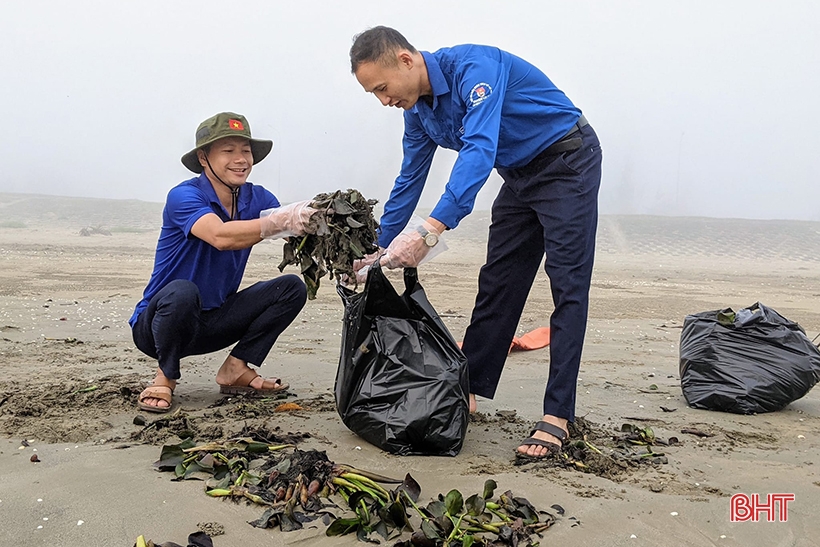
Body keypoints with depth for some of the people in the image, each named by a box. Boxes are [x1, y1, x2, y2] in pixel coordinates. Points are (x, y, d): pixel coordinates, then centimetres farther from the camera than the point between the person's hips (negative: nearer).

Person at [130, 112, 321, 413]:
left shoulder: (257, 198, -2)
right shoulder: (184, 196, -20)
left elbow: (293, 230, -19)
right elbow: (220, 236, -39)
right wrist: (281, 221, -51)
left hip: (213, 322, 5)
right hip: (157, 322, -5)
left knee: (292, 287, -9)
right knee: (182, 292, -39)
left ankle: (235, 369, -2)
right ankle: (165, 377, -11)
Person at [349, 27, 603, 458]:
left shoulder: (473, 67, -27)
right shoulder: (419, 109, -1)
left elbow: (479, 152, -41)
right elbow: (408, 183, 8)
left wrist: (430, 232, -49)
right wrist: (379, 253, 7)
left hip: (568, 161, -8)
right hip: (519, 176, 8)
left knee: (567, 288, -12)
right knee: (496, 286, 6)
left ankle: (557, 415, -13)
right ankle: (466, 393, 12)